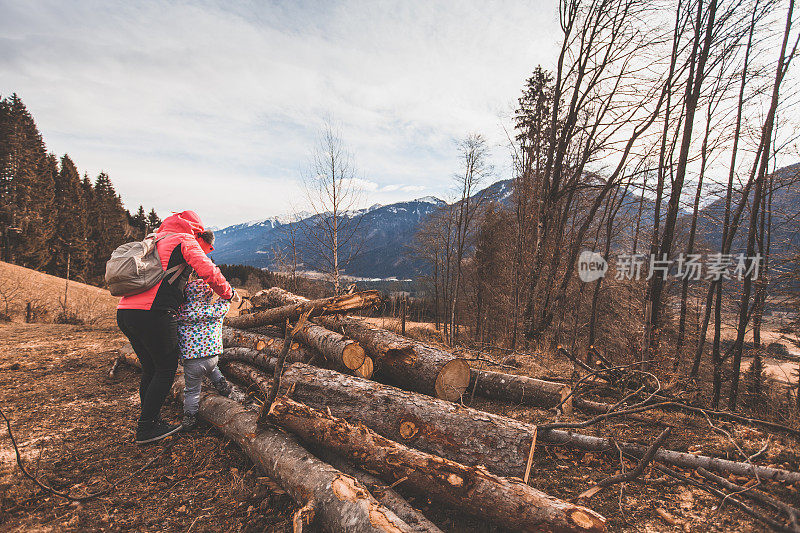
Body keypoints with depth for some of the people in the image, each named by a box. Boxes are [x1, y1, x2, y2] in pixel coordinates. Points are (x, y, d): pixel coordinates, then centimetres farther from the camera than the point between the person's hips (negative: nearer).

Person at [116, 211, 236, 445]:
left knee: (150, 369, 18)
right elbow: (208, 271, -10)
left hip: (125, 311, 9)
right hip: (153, 313, -9)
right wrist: (227, 293, 4)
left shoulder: (155, 241, 27)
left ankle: (151, 422, 26)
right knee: (166, 369, 4)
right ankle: (146, 429, 10)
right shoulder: (185, 240, 1)